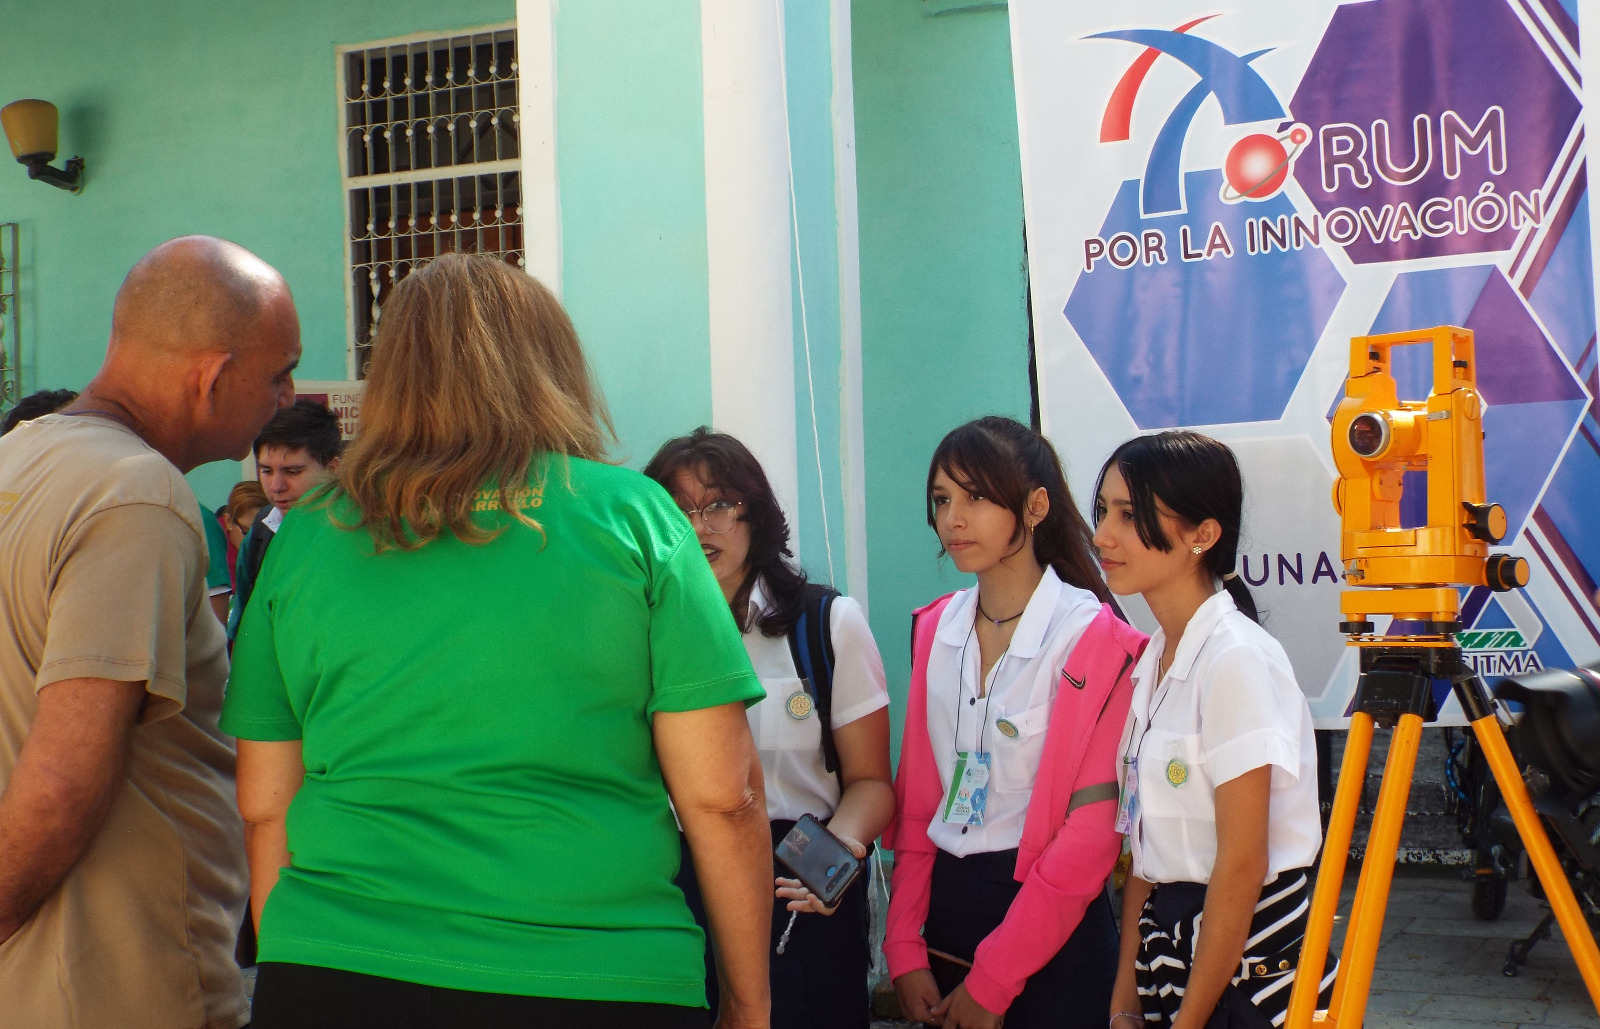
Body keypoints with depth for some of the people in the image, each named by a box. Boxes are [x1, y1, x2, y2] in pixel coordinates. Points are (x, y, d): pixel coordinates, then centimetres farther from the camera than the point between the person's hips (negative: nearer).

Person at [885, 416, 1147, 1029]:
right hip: (944, 904, 6)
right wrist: (904, 949, -3)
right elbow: (916, 800, 6)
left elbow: (1091, 834, -15)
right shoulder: (937, 628, 5)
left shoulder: (1094, 639, -14)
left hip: (1050, 934, -5)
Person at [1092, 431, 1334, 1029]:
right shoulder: (1153, 660, 7)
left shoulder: (1237, 660, -18)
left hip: (1249, 958, -8)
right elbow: (1147, 850, 8)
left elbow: (1242, 866, -19)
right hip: (1171, 946, 8)